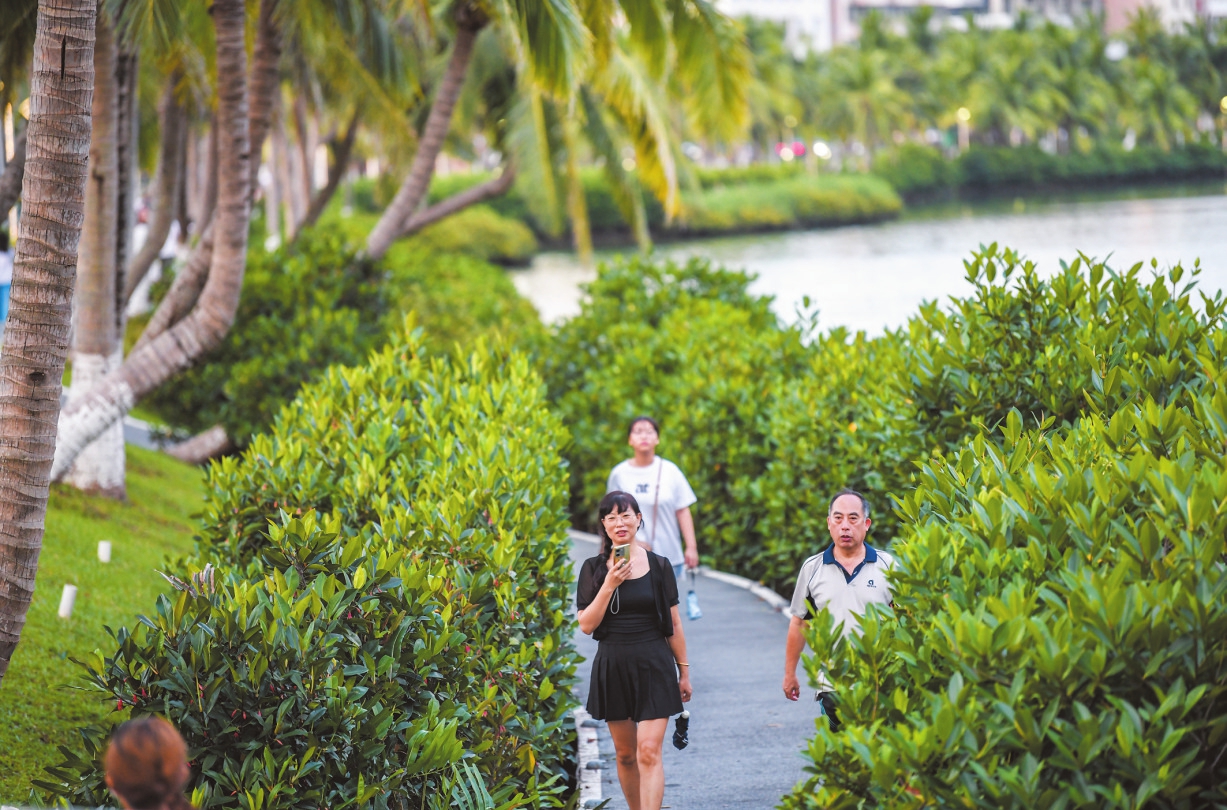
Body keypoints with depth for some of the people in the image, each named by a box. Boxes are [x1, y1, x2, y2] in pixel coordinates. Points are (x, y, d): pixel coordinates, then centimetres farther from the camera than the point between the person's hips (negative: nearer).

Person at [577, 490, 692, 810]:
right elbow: (586, 625, -5)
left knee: (649, 752, -12)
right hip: (612, 667, 2)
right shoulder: (594, 568, 1)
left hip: (654, 666, -2)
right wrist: (610, 585, -15)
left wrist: (684, 670, 8)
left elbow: (673, 625, 6)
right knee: (625, 754, 11)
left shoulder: (658, 566, 0)